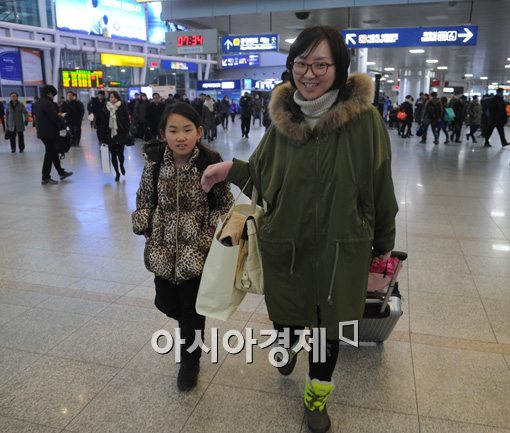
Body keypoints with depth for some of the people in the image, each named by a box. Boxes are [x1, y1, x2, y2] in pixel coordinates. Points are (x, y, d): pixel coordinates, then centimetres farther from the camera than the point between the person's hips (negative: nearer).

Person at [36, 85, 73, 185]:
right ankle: (45, 178, 5)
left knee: (53, 152, 17)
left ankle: (61, 172, 28)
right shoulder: (48, 103, -19)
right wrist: (61, 117, -1)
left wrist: (58, 115, 11)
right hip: (49, 132, -10)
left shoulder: (40, 102, 12)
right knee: (50, 154, -1)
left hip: (43, 132, 10)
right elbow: (54, 118, -21)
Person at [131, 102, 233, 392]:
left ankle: (190, 361, 32)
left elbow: (225, 204, -2)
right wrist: (143, 224, -7)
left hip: (197, 249, -3)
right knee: (165, 303, 16)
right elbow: (144, 200, 8)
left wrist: (210, 233, -14)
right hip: (163, 248, 3)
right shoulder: (154, 163, -5)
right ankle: (190, 325, 52)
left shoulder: (211, 163, -12)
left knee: (193, 308, 7)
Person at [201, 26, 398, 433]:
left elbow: (378, 185, -6)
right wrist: (232, 169, -14)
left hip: (340, 247, -2)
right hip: (285, 242, 2)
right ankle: (288, 343, 60)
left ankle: (317, 394, 44)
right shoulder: (284, 118, -5)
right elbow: (265, 174, 4)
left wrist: (383, 241, 3)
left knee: (328, 322, 16)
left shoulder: (364, 118, -14)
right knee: (286, 311, 21)